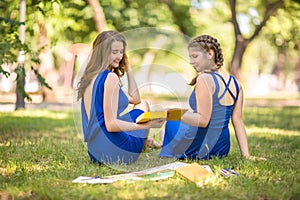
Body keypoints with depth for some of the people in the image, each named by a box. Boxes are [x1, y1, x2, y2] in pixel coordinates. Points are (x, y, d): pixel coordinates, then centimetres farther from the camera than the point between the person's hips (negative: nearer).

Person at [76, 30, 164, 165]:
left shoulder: (90, 77, 12)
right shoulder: (110, 77, -17)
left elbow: (134, 99, 20)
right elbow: (111, 124, -22)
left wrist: (128, 69, 18)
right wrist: (146, 125, -26)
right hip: (115, 151, -9)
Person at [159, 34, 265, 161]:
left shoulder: (205, 79, -18)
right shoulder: (235, 83, 4)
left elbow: (203, 120, -24)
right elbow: (238, 121, 2)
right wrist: (246, 154, 0)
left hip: (198, 148, -8)